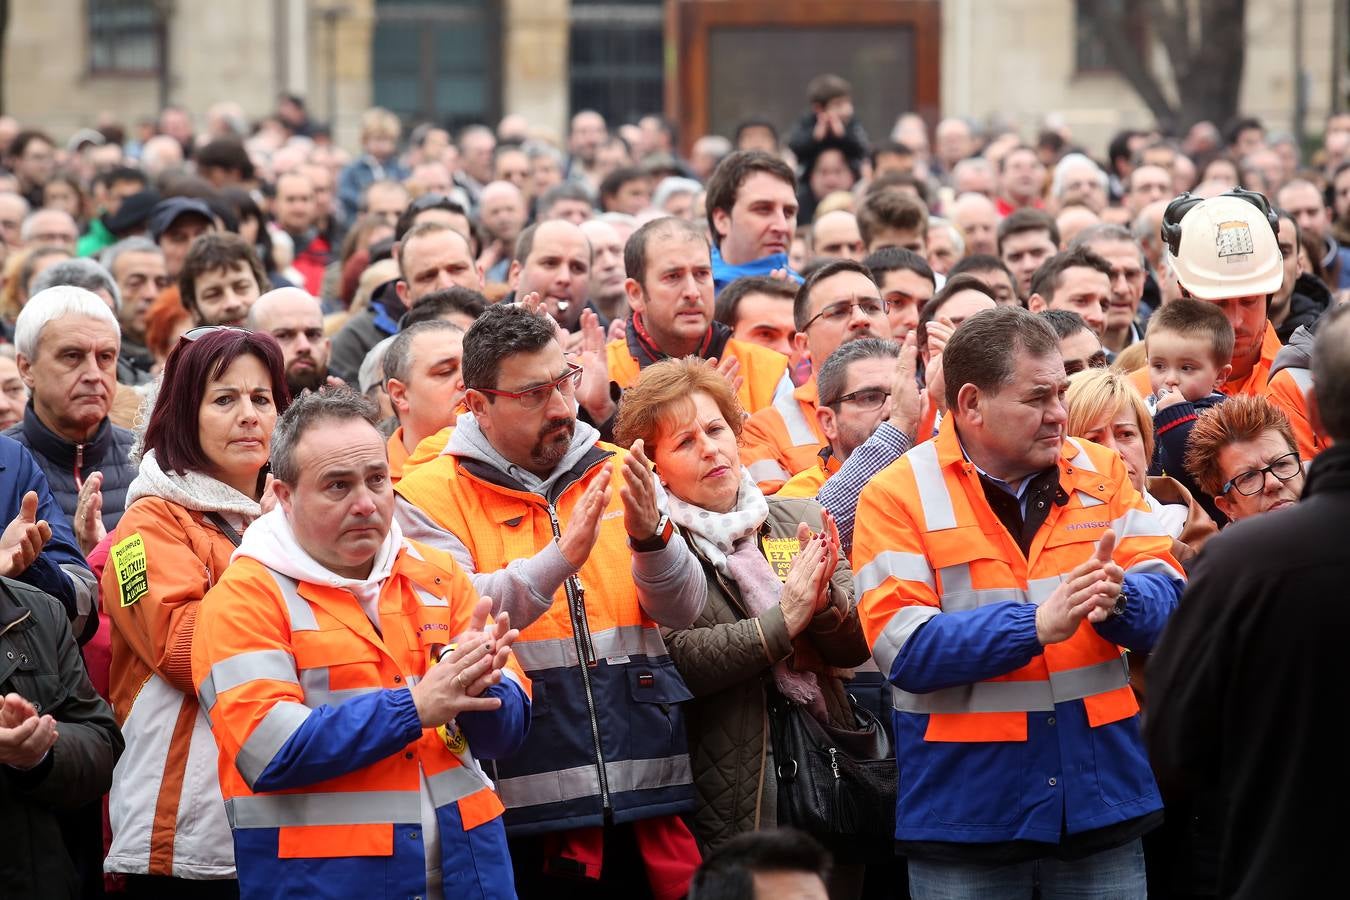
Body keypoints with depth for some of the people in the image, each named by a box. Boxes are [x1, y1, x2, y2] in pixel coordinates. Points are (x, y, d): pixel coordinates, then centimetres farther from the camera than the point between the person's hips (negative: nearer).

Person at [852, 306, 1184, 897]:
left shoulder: (1101, 475, 5)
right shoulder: (898, 497, -6)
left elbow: (1168, 599, -1)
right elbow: (905, 648, -16)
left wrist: (1118, 598, -24)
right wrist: (1036, 624, -25)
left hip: (1102, 793, 3)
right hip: (968, 801, -3)